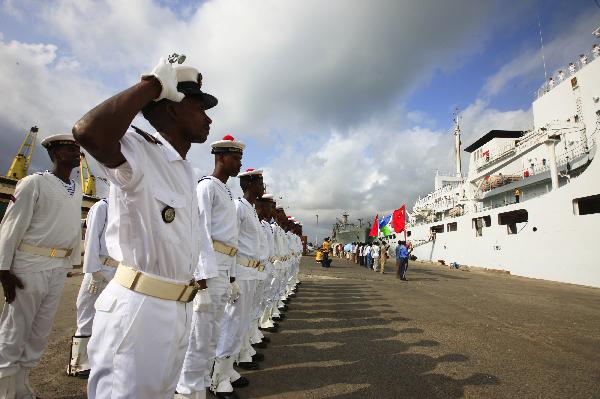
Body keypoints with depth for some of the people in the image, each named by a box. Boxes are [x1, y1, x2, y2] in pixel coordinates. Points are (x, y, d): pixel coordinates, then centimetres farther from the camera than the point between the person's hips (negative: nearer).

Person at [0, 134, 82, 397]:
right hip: (30, 267, -6)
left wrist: (73, 263, 12)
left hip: (59, 270, 6)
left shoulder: (77, 191, 10)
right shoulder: (34, 183, -7)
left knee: (39, 334, 14)